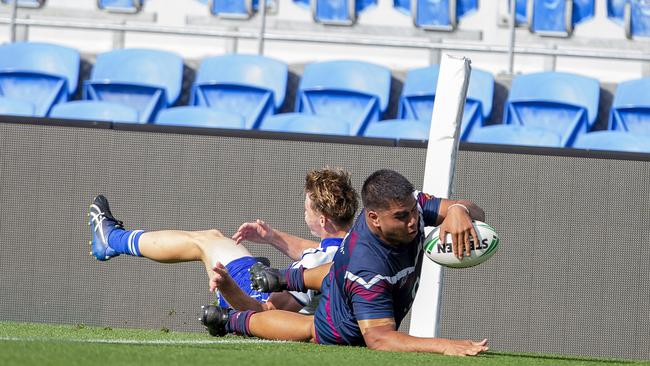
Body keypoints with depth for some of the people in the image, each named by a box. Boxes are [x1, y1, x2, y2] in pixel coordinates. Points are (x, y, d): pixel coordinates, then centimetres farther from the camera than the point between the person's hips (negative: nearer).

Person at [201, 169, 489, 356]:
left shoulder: (408, 203, -31)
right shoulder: (368, 269, -50)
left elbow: (476, 214, -28)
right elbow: (377, 337, -50)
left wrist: (459, 210, -55)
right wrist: (442, 346, -62)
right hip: (342, 336, -7)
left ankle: (283, 277, 64)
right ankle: (229, 320, 47)